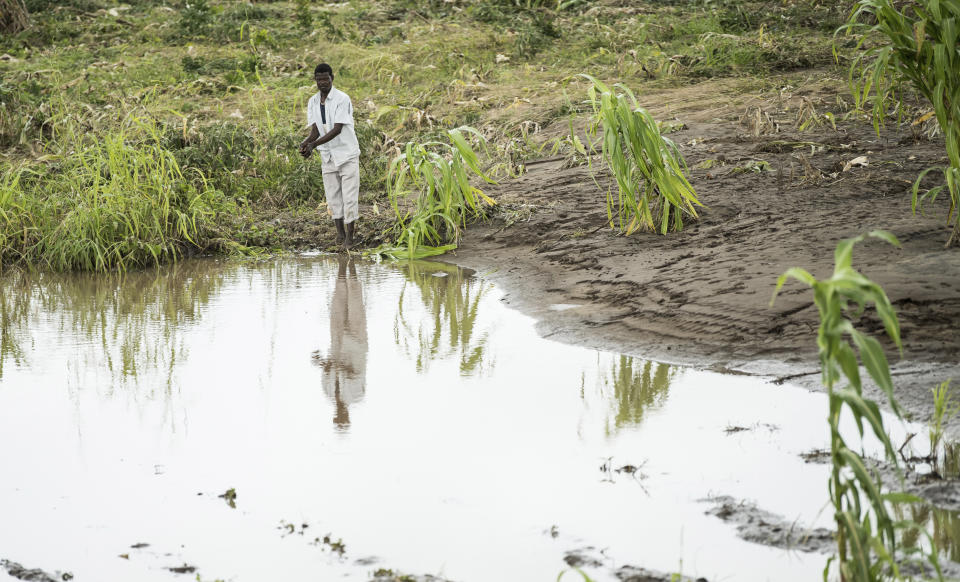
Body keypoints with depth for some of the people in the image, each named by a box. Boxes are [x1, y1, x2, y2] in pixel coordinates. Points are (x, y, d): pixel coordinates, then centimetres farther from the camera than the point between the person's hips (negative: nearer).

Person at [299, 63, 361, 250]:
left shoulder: (342, 99, -14)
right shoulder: (312, 102, 5)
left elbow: (337, 129, -21)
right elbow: (315, 130, -2)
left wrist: (314, 144, -29)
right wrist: (305, 143, -25)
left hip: (347, 153, -5)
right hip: (327, 156, 5)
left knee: (349, 196, -6)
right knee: (333, 197, 7)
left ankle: (349, 236, -1)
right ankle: (340, 233, 17)